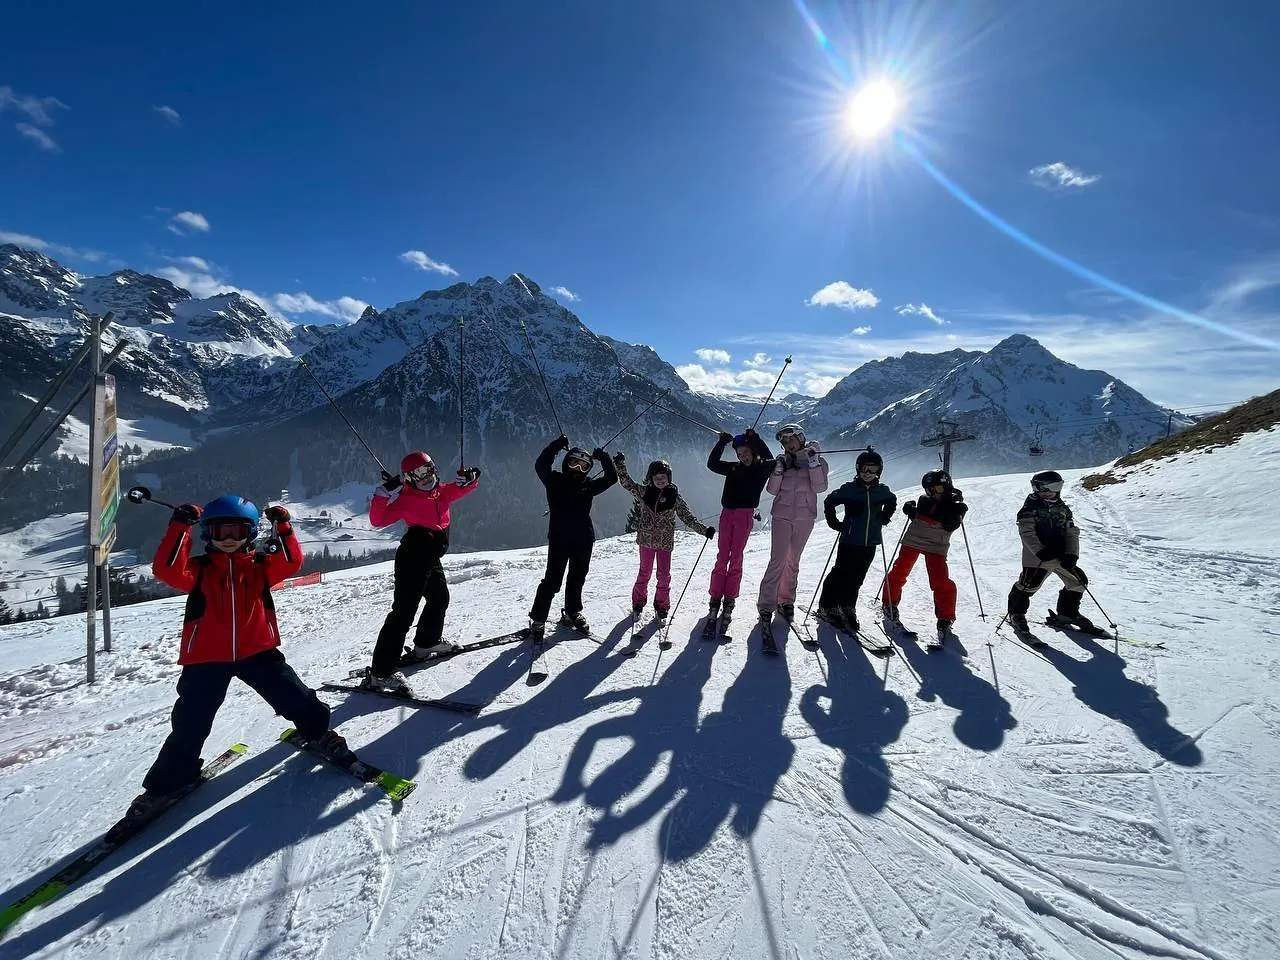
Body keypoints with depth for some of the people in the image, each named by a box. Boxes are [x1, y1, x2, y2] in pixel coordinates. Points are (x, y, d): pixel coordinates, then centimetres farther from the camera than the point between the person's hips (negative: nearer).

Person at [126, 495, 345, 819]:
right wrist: (179, 527, -20)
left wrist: (283, 527, -16)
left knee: (296, 698, -1)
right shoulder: (199, 568, 4)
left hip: (257, 651, 0)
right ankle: (166, 782, 29)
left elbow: (291, 563, -9)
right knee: (190, 724, 7)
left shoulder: (259, 565, 6)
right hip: (206, 658, 0)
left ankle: (317, 731, 24)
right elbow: (166, 570, -14)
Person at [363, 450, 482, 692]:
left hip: (431, 560, 9)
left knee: (440, 599, 26)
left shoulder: (442, 492, 6)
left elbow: (462, 488, 19)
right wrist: (385, 493, -29)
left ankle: (427, 643, 47)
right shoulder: (406, 500, -12)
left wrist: (467, 479, -3)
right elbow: (378, 519, -18)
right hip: (411, 561, -8)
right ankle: (381, 672, -9)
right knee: (403, 613, -12)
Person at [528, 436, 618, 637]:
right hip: (559, 539, -4)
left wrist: (604, 459, 2)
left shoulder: (588, 486, 10)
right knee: (553, 580, -4)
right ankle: (537, 619, 9)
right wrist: (557, 445, -15)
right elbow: (540, 465, -10)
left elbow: (611, 478, 11)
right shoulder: (555, 481, 1)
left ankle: (572, 614, 33)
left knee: (577, 578, 15)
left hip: (583, 539, 4)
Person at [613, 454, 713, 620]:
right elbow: (626, 482, 1)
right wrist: (620, 463, -9)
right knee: (644, 573, 12)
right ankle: (638, 603, 30)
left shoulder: (675, 497, -3)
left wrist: (705, 530, -13)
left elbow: (688, 518, -3)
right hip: (646, 540, 1)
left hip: (666, 542, 0)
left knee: (664, 575, 5)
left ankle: (662, 608, 22)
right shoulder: (644, 492, -1)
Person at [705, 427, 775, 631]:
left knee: (735, 557, 0)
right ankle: (715, 598, 4)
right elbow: (712, 463, 8)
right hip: (727, 513, 2)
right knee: (722, 557, 0)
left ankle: (729, 600, 8)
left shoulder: (761, 469, 5)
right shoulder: (733, 468, 13)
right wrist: (722, 442, 0)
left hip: (745, 514, -2)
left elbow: (769, 460, -15)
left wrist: (755, 438, -16)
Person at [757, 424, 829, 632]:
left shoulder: (817, 460, 3)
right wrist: (778, 470, -15)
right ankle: (767, 605, -3)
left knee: (793, 561, 11)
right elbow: (772, 490, -1)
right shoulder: (782, 460, 4)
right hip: (782, 515, -1)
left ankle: (786, 600, 24)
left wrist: (814, 461, -18)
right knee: (778, 561, -7)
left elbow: (820, 487, -11)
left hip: (805, 517, 1)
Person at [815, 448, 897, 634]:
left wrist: (883, 520, 15)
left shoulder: (882, 491, 4)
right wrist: (835, 524, -3)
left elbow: (892, 502, 26)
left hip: (870, 544, 4)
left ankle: (847, 608, 23)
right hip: (849, 542, -4)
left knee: (856, 579, 10)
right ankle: (826, 608, 12)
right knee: (840, 575, -1)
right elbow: (829, 502, 1)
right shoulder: (849, 489, -7)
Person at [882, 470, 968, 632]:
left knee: (941, 581, -9)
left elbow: (950, 527, -13)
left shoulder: (956, 505, -3)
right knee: (899, 571, 4)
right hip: (913, 540, 3)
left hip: (936, 546, -3)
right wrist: (910, 510, -5)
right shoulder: (924, 499, 4)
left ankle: (945, 617, 5)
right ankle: (890, 603, 22)